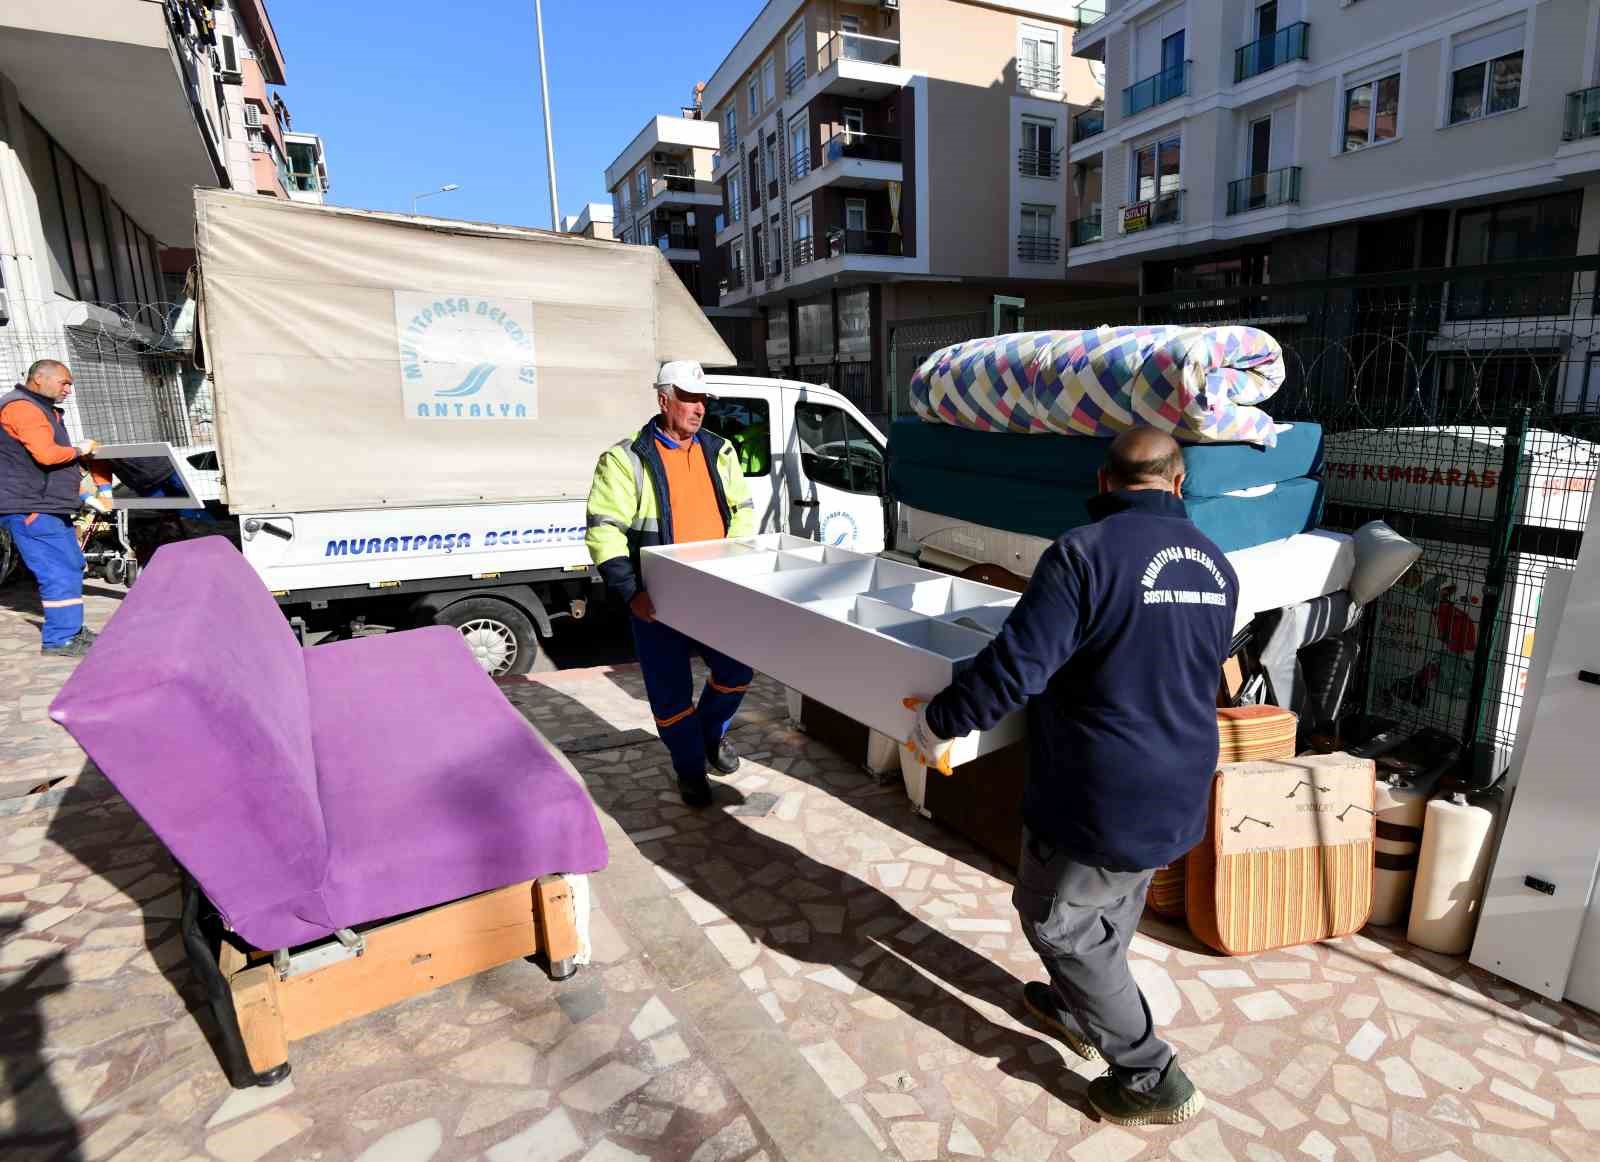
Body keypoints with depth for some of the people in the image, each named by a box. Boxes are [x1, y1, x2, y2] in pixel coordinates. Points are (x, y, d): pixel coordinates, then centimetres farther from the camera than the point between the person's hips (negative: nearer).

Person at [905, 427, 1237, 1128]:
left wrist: (936, 722, -13)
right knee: (1115, 910, 27)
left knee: (1057, 920, 14)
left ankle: (1151, 1079, 25)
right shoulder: (1216, 565, 2)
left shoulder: (1086, 553, -22)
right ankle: (1076, 1011, 50)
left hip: (1101, 800, -8)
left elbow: (1014, 666, -27)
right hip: (1180, 795, 8)